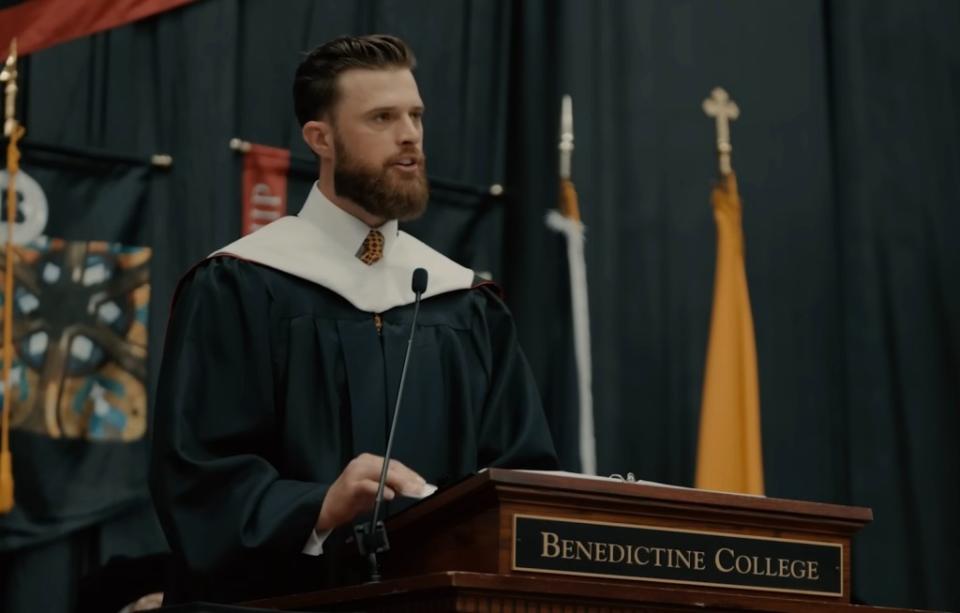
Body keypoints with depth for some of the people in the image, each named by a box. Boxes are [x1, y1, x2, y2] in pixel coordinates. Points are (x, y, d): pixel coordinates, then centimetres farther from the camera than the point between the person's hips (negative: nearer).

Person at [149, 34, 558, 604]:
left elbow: (525, 474, 12)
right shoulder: (235, 290, 0)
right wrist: (320, 508, -22)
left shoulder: (469, 304, 13)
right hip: (287, 599, -3)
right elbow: (198, 477, -6)